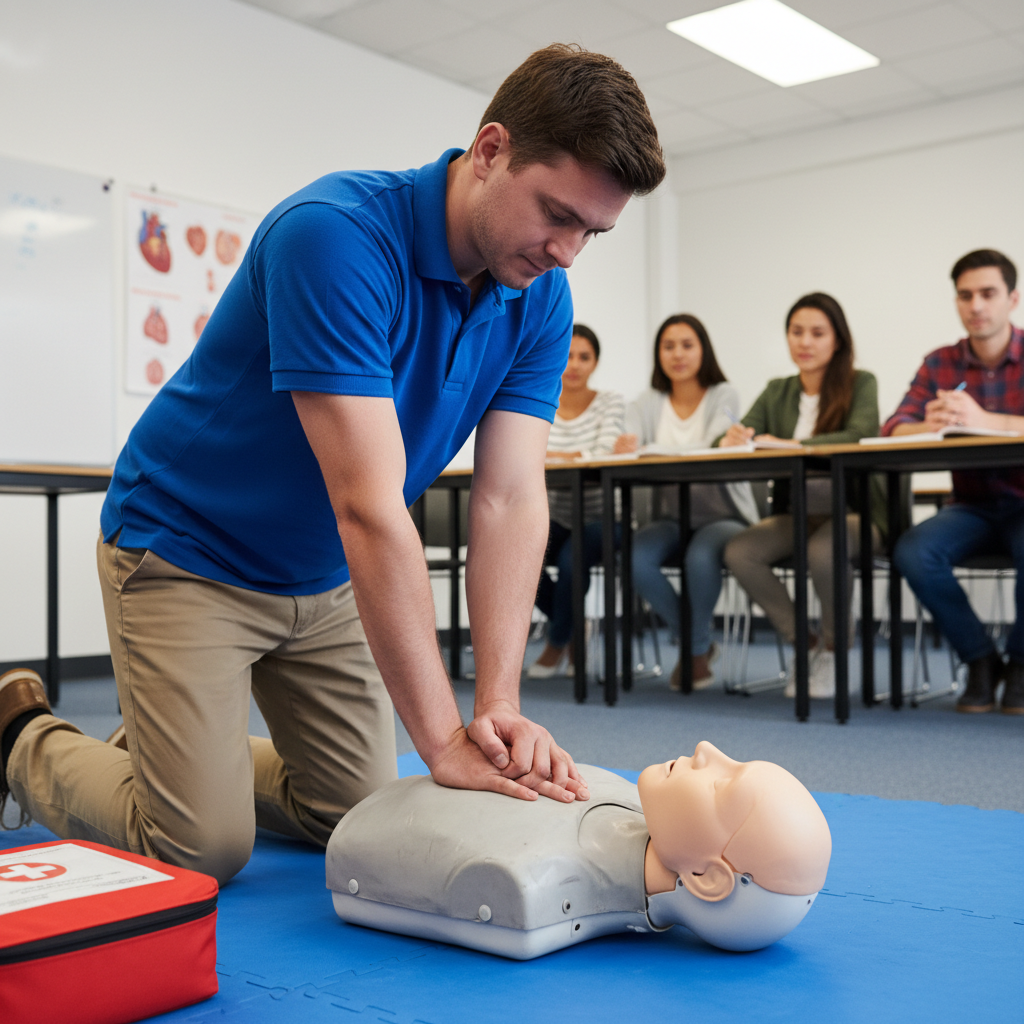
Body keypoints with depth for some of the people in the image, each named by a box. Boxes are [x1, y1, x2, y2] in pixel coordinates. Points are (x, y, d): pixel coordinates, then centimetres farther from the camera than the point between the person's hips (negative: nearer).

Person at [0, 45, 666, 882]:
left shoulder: (542, 298, -9)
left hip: (328, 577, 7)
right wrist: (444, 739, -35)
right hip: (186, 554, -6)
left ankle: (178, 747, 34)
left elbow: (509, 499, -16)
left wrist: (500, 704, -27)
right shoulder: (334, 235, -32)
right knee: (205, 848, -9)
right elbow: (369, 505, -37)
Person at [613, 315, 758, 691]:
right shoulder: (648, 403, 8)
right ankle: (699, 641, -4)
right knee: (635, 558, -28)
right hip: (670, 518, 3)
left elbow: (711, 449, -22)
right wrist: (622, 450, -36)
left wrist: (648, 450, -37)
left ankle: (698, 649, -7)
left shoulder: (723, 395, -3)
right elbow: (628, 446, -9)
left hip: (723, 516, -3)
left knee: (701, 556, -36)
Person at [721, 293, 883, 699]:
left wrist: (791, 446, -32)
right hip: (796, 515, 4)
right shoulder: (777, 392, 11)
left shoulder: (861, 384, -3)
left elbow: (860, 436, -21)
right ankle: (803, 642, -5)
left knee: (822, 551, -37)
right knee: (738, 552, -24)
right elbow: (742, 433, 1)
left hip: (854, 511, -4)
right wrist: (733, 439, -24)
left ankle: (833, 646, -8)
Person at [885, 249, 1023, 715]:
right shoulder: (939, 364, 4)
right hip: (972, 506, 3)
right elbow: (893, 429, -6)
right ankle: (981, 659, -5)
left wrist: (984, 420, -39)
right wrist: (928, 426, -30)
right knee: (913, 552, -27)